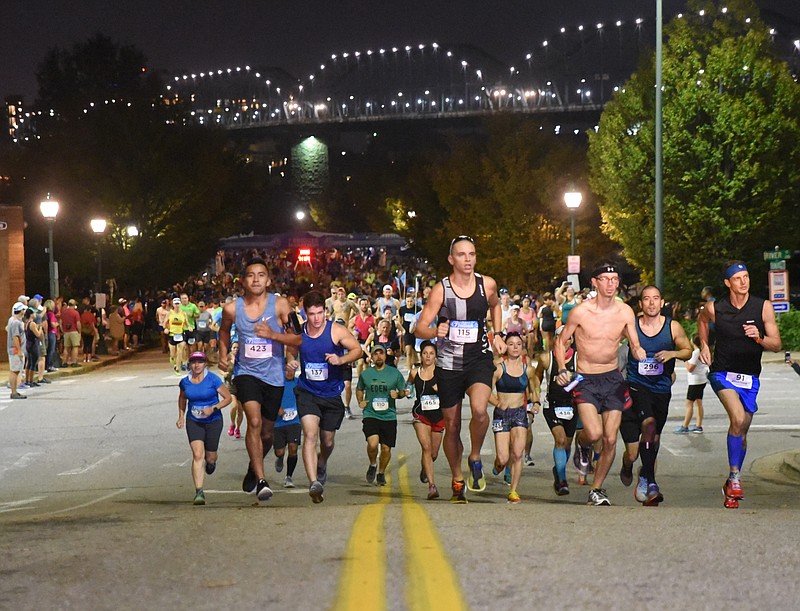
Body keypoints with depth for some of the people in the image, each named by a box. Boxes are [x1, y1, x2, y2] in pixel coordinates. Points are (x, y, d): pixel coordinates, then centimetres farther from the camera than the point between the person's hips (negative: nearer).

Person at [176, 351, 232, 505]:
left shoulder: (213, 379, -14)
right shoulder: (185, 382, -2)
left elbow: (228, 398, -8)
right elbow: (182, 398, 19)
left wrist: (213, 408, -21)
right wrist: (181, 416, 9)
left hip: (213, 421, -1)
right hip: (194, 422, 1)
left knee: (210, 457, 9)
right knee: (197, 455, -15)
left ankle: (211, 461, 51)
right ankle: (199, 492, -17)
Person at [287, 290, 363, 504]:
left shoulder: (337, 331, -9)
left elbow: (357, 350, -3)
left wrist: (341, 360, -22)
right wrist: (290, 363, -13)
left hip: (332, 395, 1)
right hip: (307, 392, -1)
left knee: (327, 441, 15)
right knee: (310, 434, -22)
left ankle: (321, 464, 51)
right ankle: (314, 482, -31)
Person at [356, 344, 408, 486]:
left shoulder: (395, 373, 3)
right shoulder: (365, 374, 6)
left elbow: (403, 392, 12)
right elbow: (359, 389, 25)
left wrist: (398, 394, -10)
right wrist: (360, 402, 8)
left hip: (389, 416, 1)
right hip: (370, 415, -1)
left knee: (386, 448, 2)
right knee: (373, 443, -22)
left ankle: (381, 472, 27)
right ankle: (372, 465, 8)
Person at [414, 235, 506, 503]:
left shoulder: (487, 284, -1)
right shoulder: (441, 289, -8)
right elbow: (419, 329, -9)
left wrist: (497, 335, 13)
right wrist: (436, 332, -30)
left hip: (480, 359, 0)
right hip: (449, 363, 0)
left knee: (479, 408, -28)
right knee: (452, 426, 8)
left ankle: (475, 458, -2)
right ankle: (457, 480, 28)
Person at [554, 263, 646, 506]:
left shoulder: (625, 312, -2)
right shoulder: (580, 311, -10)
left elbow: (635, 346, 2)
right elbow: (561, 342, 1)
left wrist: (639, 352, -22)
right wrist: (562, 370, -12)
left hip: (613, 378, 3)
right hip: (586, 379, -3)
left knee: (610, 440, -1)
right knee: (594, 433, -21)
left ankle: (597, 489, 17)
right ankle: (582, 443, 18)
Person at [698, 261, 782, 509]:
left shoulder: (763, 307, -7)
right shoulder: (714, 308, -7)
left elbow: (776, 345, -6)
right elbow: (702, 320, 19)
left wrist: (759, 338, -24)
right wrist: (704, 345, 9)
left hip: (750, 377, 3)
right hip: (723, 374, -3)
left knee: (742, 430, 9)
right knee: (738, 419, -26)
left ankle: (731, 483, 27)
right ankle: (734, 477, -19)